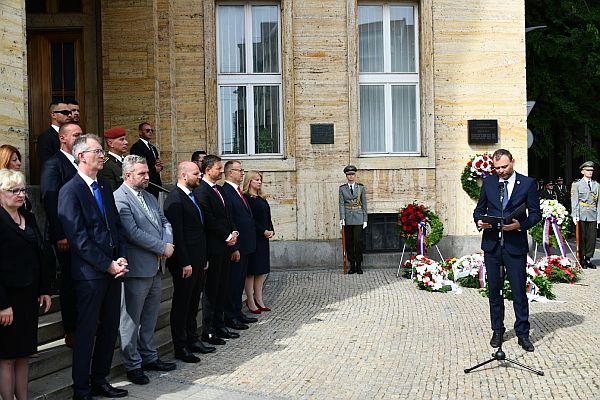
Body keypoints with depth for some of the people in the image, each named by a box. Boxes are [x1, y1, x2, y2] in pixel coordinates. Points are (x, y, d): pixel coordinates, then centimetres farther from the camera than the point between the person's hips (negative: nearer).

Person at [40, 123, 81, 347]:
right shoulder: (54, 164, -8)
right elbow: (49, 200, -15)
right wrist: (60, 235, -19)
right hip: (67, 236, -6)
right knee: (70, 281, 2)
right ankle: (71, 333, 12)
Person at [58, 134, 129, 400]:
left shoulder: (104, 186, 13)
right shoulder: (70, 191, -11)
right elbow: (78, 238, -15)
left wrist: (122, 258, 0)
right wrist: (107, 265, -15)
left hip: (112, 269, 7)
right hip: (89, 273, -7)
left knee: (110, 328, 13)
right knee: (87, 331, 2)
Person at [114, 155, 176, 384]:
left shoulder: (149, 197, 15)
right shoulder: (119, 198, -13)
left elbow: (164, 222, 15)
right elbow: (133, 232, -21)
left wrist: (168, 243, -6)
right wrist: (162, 248, -15)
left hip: (155, 268, 9)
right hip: (136, 268, -9)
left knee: (150, 316, 17)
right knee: (131, 319, 3)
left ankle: (149, 358, 29)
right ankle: (133, 365, 12)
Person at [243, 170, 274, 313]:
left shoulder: (262, 199, 17)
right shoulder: (245, 198, -8)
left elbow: (268, 217, 15)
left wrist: (271, 230, -3)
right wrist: (263, 231, -17)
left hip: (263, 238, 8)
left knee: (262, 270, 9)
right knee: (251, 270, -2)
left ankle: (259, 299, 16)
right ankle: (251, 301, 3)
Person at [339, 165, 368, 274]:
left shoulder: (361, 187, 4)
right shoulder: (342, 188, 5)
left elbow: (364, 204, 5)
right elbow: (341, 204, -1)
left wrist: (365, 219, 1)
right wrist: (342, 218, -12)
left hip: (358, 218, -1)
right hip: (347, 218, 1)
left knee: (358, 241, -6)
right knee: (349, 243, 4)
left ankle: (359, 265, 4)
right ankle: (352, 266, 12)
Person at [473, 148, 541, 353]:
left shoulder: (527, 183, 0)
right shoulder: (488, 182, 8)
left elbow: (535, 213, 0)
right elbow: (479, 209, 14)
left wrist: (521, 224, -18)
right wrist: (479, 220, -8)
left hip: (515, 245, -3)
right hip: (491, 243, 3)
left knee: (519, 291, 1)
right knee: (494, 290, 10)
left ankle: (523, 333, 13)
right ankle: (497, 330, 23)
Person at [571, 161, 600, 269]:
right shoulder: (576, 184, 4)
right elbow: (574, 201, -3)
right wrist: (575, 216, -12)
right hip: (582, 215, -3)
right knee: (581, 238, 2)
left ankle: (588, 259, 13)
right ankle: (581, 259, 11)